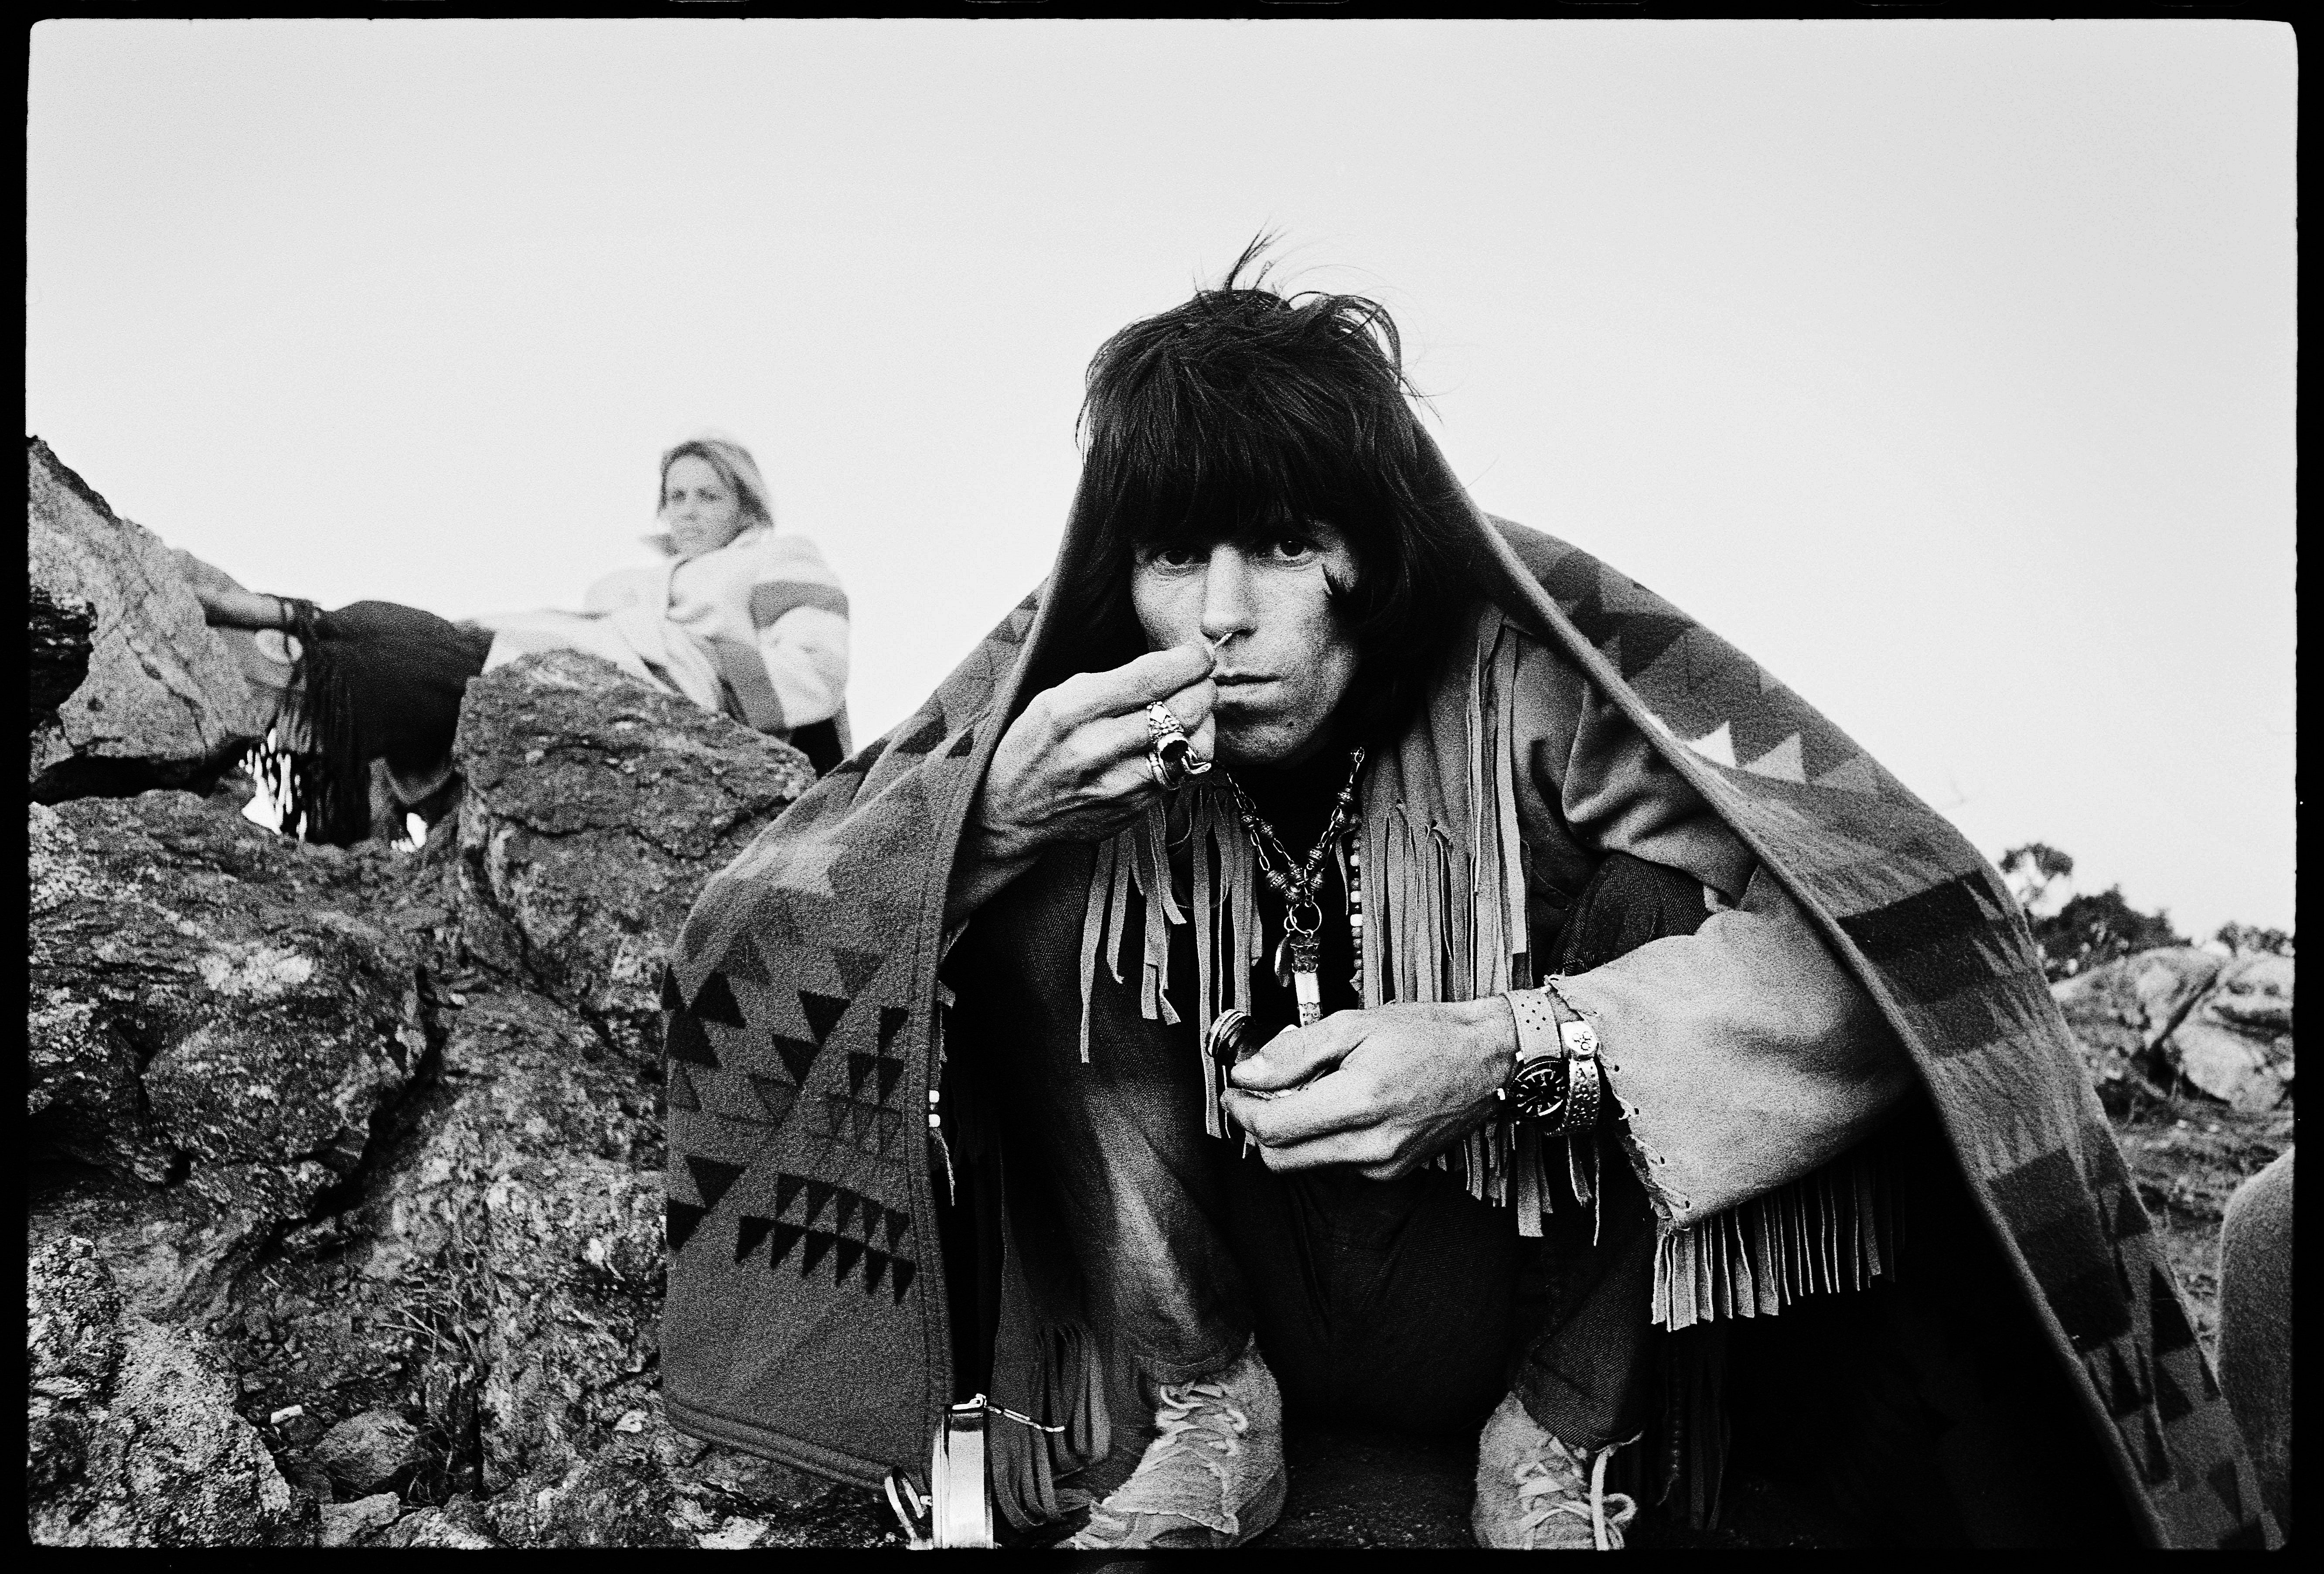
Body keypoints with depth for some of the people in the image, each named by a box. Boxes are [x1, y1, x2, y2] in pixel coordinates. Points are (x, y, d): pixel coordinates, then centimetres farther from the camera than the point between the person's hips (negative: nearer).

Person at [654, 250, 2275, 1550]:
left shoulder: (1530, 655, -23)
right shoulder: (1067, 687, -16)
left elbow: (1913, 925, -30)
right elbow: (746, 957, -16)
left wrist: (1515, 1047, -42)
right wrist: (990, 812, -35)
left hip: (1516, 1286, -1)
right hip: (1228, 1278, 2)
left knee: (1675, 884, -25)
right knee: (1045, 904, -21)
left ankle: (1563, 1451, -8)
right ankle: (1203, 1418, -6)